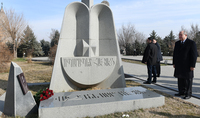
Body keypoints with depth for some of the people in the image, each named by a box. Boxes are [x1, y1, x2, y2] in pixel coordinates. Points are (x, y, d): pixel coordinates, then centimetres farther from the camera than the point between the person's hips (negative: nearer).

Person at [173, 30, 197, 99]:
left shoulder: (191, 43, -6)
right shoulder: (177, 43, 13)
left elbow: (194, 55, -10)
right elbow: (175, 54, 16)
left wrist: (192, 65, -14)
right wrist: (174, 63, 11)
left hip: (187, 66, -6)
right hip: (179, 66, 6)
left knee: (188, 80, 2)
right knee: (180, 79, 10)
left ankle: (188, 94, 13)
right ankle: (182, 92, 21)